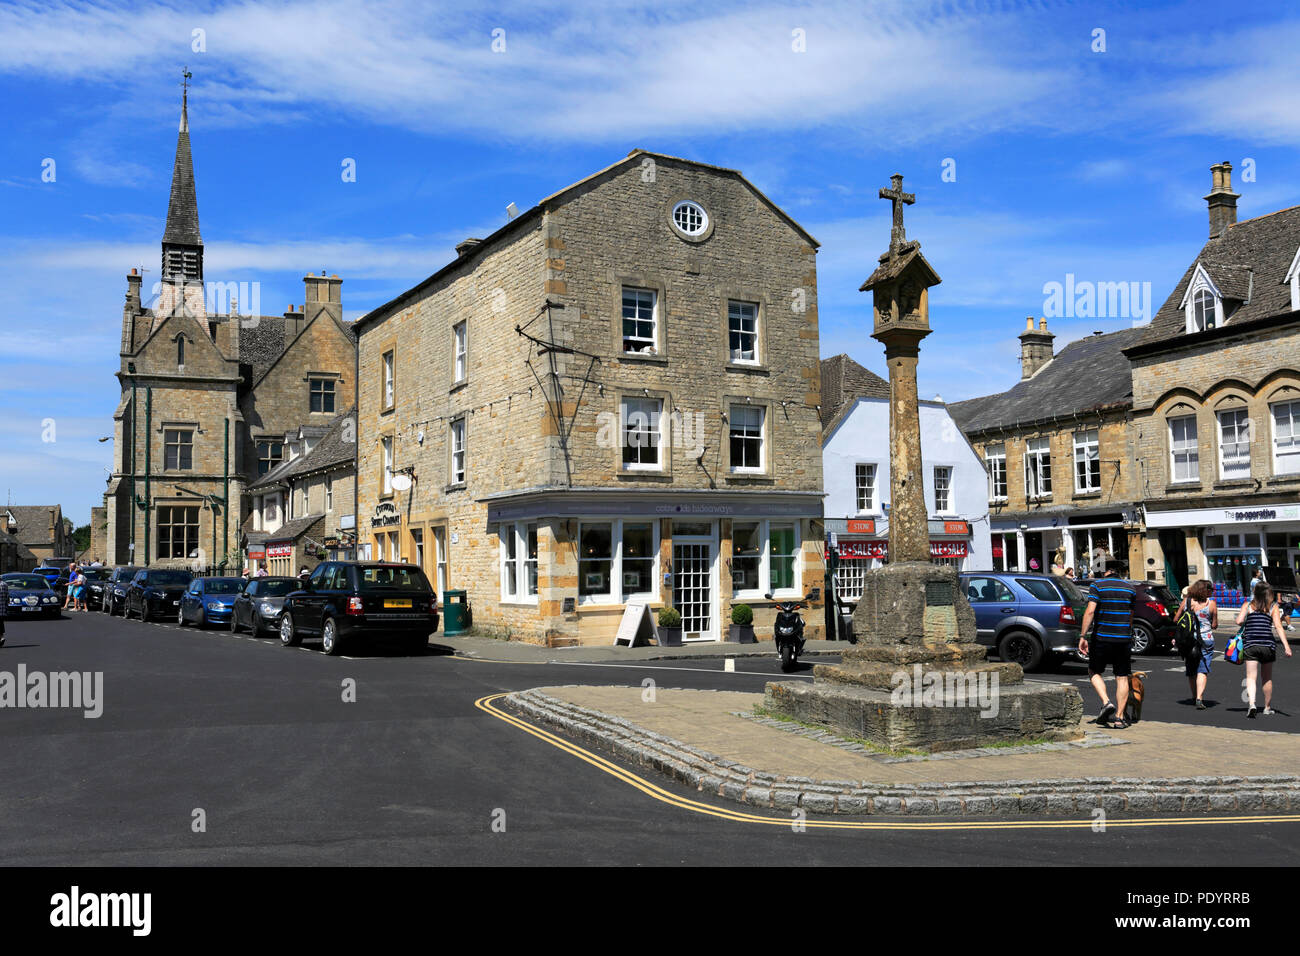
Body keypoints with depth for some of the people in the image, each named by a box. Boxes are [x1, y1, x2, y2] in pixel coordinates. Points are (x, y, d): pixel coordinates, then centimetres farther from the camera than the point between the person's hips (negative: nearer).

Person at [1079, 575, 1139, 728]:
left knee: (1094, 671, 15)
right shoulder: (1131, 588, 8)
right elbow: (1131, 616, 16)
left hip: (1102, 638, -2)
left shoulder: (1097, 585, -4)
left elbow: (1090, 611, -14)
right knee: (1122, 678, 7)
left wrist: (1083, 636, -12)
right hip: (1124, 639, 3)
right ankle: (1119, 718, 6)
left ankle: (1106, 702, -7)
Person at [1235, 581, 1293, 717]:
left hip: (1250, 645, -1)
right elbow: (1278, 627, -5)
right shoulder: (1273, 607, 5)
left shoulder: (1247, 605, 6)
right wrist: (1286, 646, -10)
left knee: (1251, 677, -3)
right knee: (1267, 678, 17)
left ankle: (1251, 704, -25)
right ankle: (1267, 708, 27)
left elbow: (1239, 621, -6)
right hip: (1268, 645, 1)